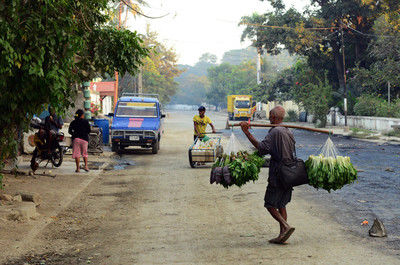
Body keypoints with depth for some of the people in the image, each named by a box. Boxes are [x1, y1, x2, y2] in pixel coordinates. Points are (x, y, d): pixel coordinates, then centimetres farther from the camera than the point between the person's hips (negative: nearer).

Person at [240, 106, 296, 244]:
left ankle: (286, 226, -15)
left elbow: (263, 148, -24)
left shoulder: (275, 132, -13)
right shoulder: (289, 132, 14)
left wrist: (247, 133, -24)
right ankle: (282, 235, 10)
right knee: (281, 204, 13)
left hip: (278, 174, -8)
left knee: (270, 204, -1)